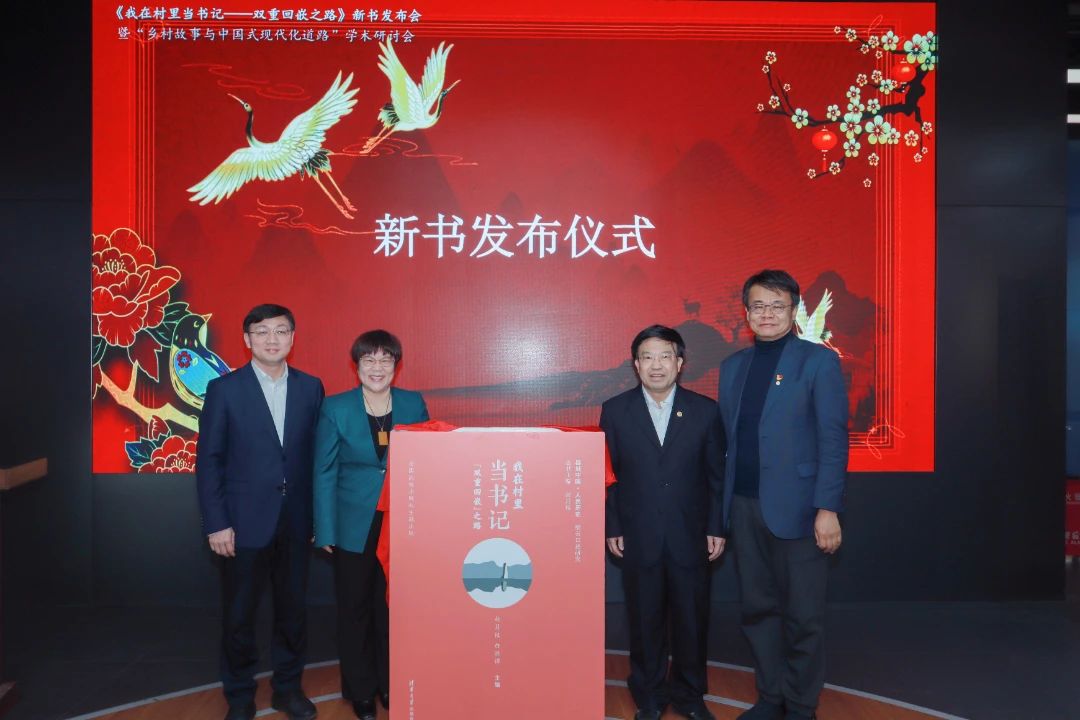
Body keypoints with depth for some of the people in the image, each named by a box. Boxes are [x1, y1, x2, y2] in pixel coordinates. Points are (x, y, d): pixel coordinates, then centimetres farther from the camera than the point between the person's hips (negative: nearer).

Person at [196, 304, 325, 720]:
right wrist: (216, 524, -8)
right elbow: (209, 460, -4)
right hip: (245, 522, -2)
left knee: (293, 608, 12)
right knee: (239, 614, 10)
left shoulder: (310, 388, 4)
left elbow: (316, 454, 5)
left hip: (297, 521, 2)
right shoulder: (224, 389, -3)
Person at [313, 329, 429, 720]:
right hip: (354, 527, -1)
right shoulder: (335, 408, -5)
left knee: (394, 607, 11)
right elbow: (324, 473, -4)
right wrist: (325, 531, -7)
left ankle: (390, 684, 31)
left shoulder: (415, 404, 0)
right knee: (355, 610, 11)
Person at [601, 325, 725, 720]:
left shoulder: (704, 410, -1)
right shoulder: (615, 410, -2)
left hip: (690, 536, 1)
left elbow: (716, 475, 3)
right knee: (645, 621, 11)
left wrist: (716, 528, 1)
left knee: (691, 619, 12)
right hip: (638, 537, 0)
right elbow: (608, 475, 0)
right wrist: (612, 528, -1)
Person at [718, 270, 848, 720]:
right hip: (744, 508, 5)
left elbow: (833, 440, -7)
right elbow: (730, 440, 12)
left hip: (795, 508, -5)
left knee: (803, 615, 6)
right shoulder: (732, 366, 12)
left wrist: (827, 509, -14)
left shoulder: (818, 361, -3)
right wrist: (725, 506, 8)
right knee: (758, 609, 14)